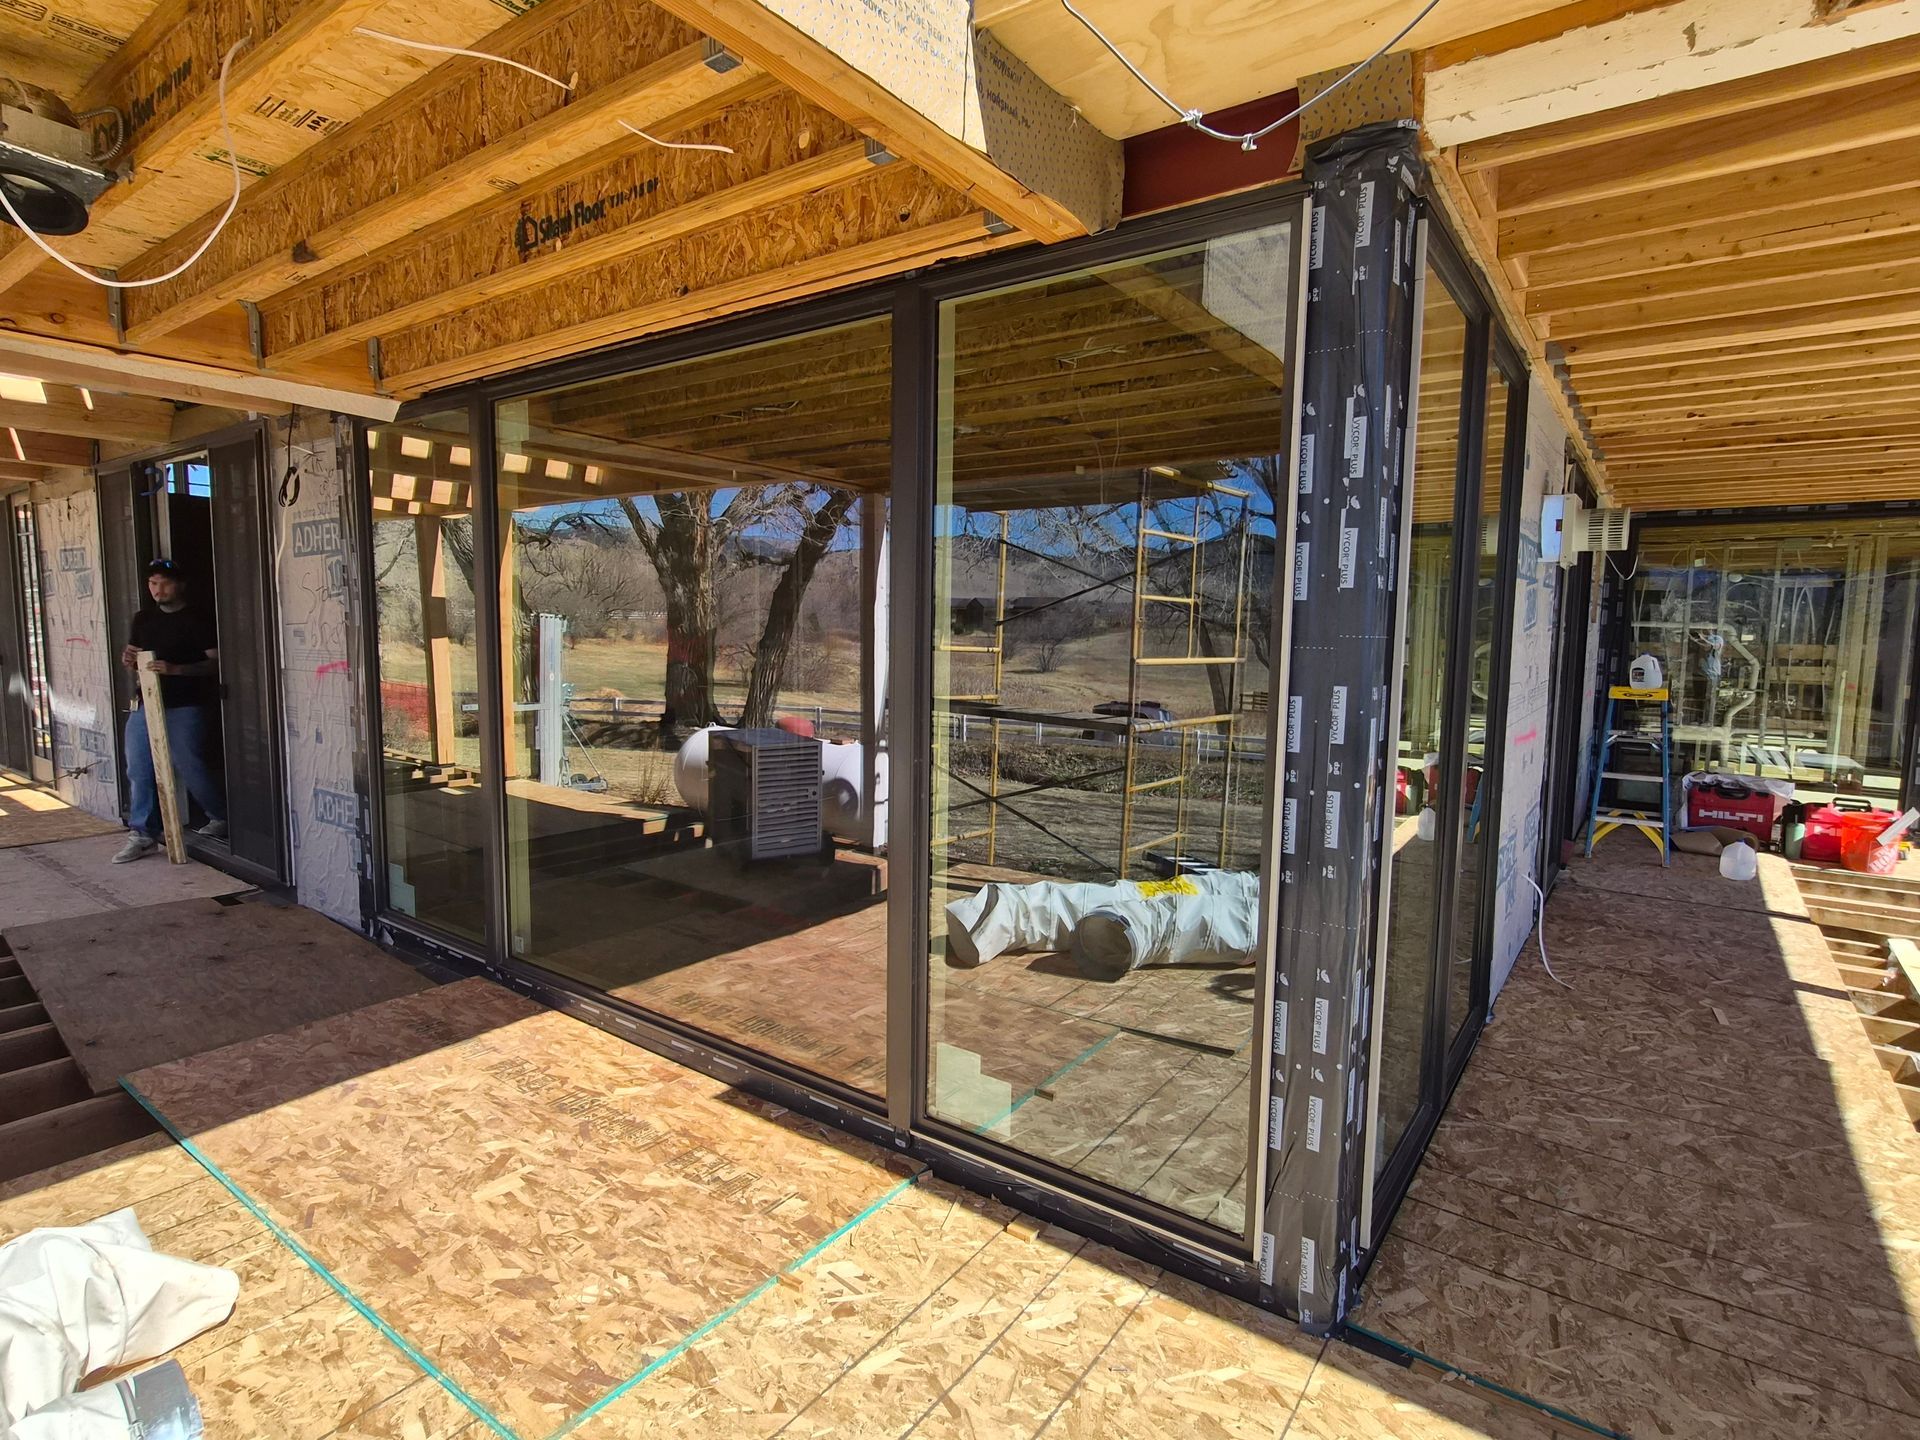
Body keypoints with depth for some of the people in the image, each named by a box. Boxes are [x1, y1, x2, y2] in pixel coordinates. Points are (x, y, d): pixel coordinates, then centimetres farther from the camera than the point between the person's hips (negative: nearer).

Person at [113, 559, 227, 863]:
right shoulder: (143, 618, 13)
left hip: (186, 707, -6)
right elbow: (133, 657, 24)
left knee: (190, 768, -3)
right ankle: (142, 834, 12)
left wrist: (175, 669, -26)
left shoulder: (198, 619, -6)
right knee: (138, 771, 5)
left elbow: (216, 662, -13)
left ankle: (223, 818, 18)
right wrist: (128, 660, 0)